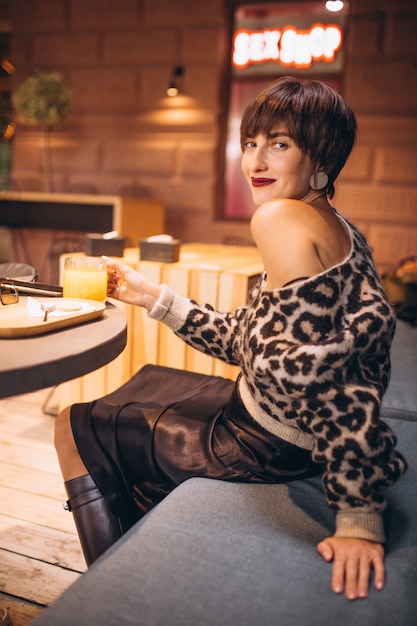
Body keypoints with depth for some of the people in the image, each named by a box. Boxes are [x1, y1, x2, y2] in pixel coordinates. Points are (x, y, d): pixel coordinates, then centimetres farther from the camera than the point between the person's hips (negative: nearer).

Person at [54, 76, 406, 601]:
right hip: (274, 426, 10)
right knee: (147, 380, 32)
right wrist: (154, 298, 5)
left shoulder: (281, 219, -25)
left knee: (76, 428, 9)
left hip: (270, 448, -10)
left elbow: (313, 368, -32)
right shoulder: (335, 231, 5)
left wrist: (359, 512, -30)